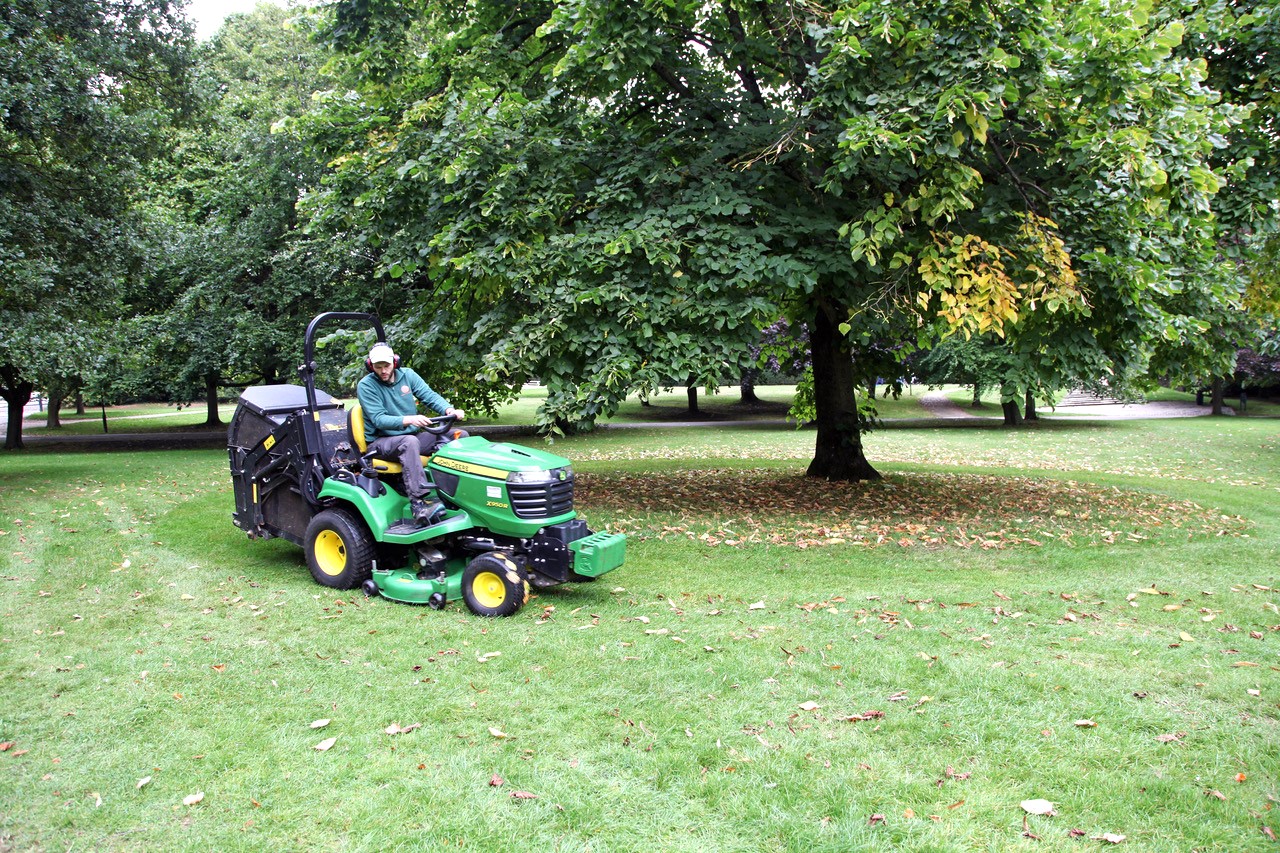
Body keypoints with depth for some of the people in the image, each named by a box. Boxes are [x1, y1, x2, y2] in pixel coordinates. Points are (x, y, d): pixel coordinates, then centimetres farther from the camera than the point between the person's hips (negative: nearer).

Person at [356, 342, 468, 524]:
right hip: (380, 441, -6)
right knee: (409, 441, -41)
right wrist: (408, 420, -35)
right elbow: (379, 419, -19)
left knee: (460, 436, -8)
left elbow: (430, 396, -3)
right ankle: (418, 503, -47)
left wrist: (449, 410, -24)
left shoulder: (407, 375, 5)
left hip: (411, 436, 6)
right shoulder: (365, 385, -9)